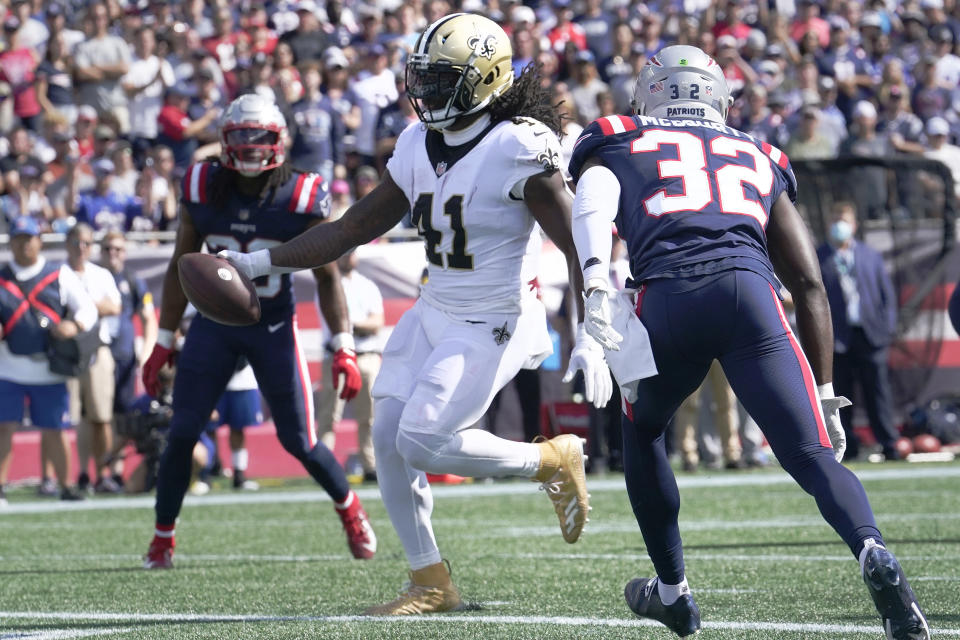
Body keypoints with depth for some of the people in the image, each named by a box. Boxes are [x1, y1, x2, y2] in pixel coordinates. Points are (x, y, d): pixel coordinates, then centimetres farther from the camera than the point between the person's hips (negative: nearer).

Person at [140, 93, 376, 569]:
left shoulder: (301, 198, -14)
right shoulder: (202, 190, -7)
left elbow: (327, 276, -6)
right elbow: (181, 267, 5)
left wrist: (344, 350, -12)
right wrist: (163, 343, 5)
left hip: (274, 328, -2)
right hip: (215, 321, 2)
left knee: (299, 441, -1)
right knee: (182, 432, -7)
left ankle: (350, 511, 28)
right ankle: (162, 539, 6)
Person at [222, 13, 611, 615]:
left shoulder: (520, 148, -18)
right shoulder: (419, 146, 4)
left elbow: (579, 246, -17)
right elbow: (354, 228, 12)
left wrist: (589, 340, -24)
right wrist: (259, 262, 7)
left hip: (493, 324, -8)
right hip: (434, 314, 8)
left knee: (423, 441, -16)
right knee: (389, 437, 0)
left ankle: (554, 460, 7)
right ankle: (431, 583, 14)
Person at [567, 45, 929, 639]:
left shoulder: (620, 146, 28)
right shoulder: (758, 161, 33)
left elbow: (591, 201, 1)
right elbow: (810, 285, 26)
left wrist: (596, 284, -14)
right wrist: (825, 393, 27)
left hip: (668, 300, 0)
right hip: (749, 291, 0)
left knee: (642, 431, 29)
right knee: (813, 456, -5)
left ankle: (672, 591, 33)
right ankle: (874, 554, -35)